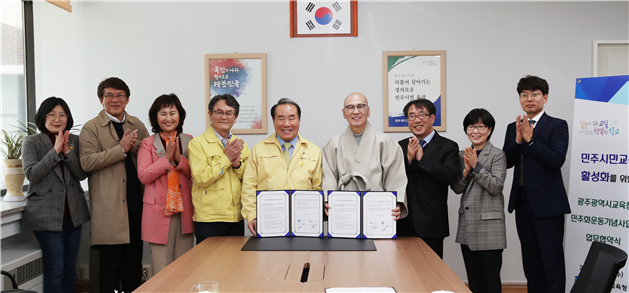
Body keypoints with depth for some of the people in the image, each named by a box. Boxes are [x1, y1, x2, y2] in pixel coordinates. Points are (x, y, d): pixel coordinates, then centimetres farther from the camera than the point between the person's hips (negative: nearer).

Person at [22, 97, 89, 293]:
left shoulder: (74, 141, 8)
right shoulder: (32, 142, 0)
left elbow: (82, 174, 0)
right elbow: (31, 174, -11)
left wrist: (67, 151, -14)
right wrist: (55, 151, -17)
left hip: (73, 212, 4)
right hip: (47, 214, -4)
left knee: (70, 268, 10)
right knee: (55, 269, -4)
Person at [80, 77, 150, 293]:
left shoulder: (137, 125, 14)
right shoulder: (91, 128, 0)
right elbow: (87, 162, -13)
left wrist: (136, 148, -9)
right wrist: (121, 149, -16)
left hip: (137, 203, 4)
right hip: (110, 208, -4)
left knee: (134, 263, 13)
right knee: (110, 265, 2)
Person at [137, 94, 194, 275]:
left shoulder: (188, 141, 11)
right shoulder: (148, 143, 5)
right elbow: (143, 176, -6)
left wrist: (178, 158, -12)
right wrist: (167, 158, -13)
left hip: (184, 210, 2)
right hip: (159, 211, -2)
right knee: (161, 269, -1)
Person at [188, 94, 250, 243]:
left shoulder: (240, 144, 12)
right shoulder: (197, 143, -4)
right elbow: (201, 178, -15)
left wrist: (237, 163, -9)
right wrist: (227, 157, -15)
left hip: (237, 218, 5)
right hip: (209, 220, -5)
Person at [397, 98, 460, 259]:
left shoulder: (448, 147, 0)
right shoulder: (402, 146, 12)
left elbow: (451, 176, -16)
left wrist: (421, 158, -16)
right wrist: (408, 159, -13)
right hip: (403, 224, 3)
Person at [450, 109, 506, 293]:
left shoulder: (497, 155, -6)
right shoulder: (462, 155, 10)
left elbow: (496, 186, -15)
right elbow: (456, 188, 6)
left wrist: (476, 165, -19)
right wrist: (466, 171, -11)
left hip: (489, 224, -5)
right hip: (467, 224, 6)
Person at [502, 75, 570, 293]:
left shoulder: (557, 126, -5)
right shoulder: (513, 128, 10)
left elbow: (557, 160, -18)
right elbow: (507, 162, 1)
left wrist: (530, 139, -22)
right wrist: (518, 139, -13)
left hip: (547, 203, -6)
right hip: (522, 202, 6)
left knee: (552, 260, -2)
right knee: (530, 261, 15)